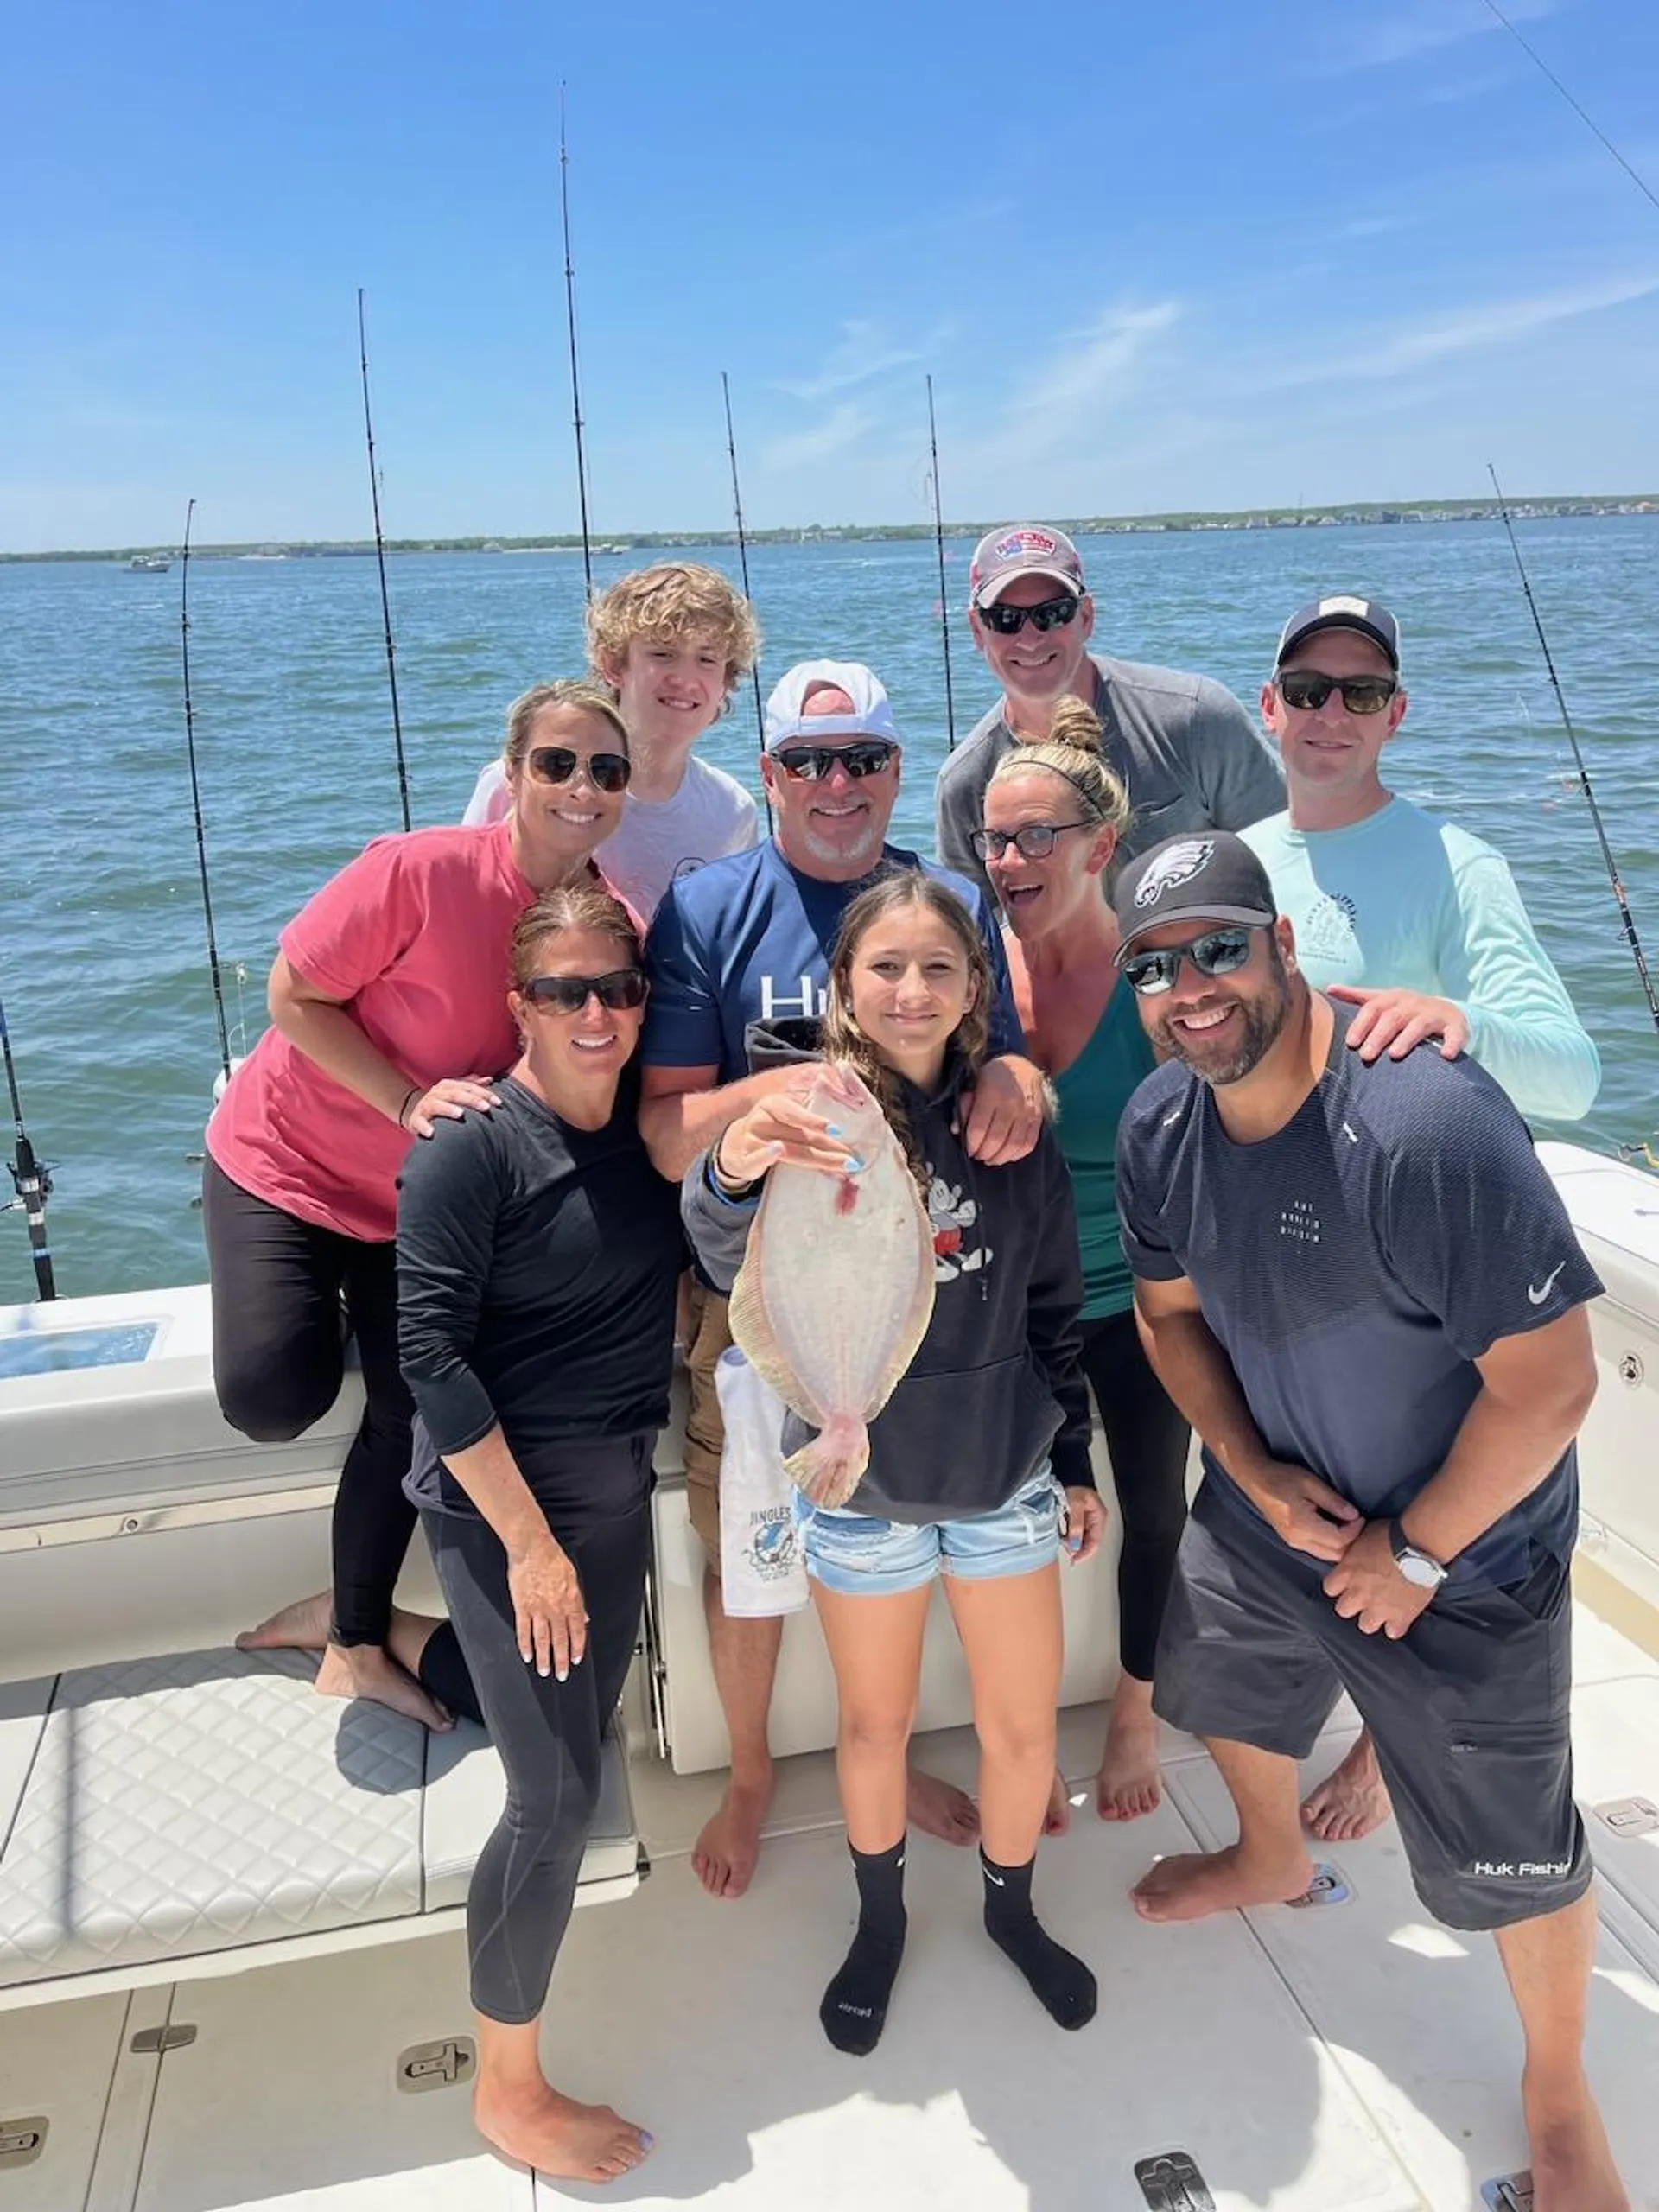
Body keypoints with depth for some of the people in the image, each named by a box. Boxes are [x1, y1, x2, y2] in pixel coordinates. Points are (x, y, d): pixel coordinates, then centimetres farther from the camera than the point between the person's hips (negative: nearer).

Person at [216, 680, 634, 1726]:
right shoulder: (422, 870, -28)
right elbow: (295, 997, -19)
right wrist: (410, 1102, -28)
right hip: (289, 1160, -4)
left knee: (410, 1416, 7)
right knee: (274, 1399, -15)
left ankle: (355, 1636, 30)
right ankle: (312, 1304, 23)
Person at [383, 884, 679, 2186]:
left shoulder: (652, 1131, 1)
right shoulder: (473, 1148, -18)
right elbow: (431, 1354, -19)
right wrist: (529, 1540, -19)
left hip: (617, 1492, 7)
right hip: (502, 1502, -7)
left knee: (572, 1725, 25)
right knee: (557, 1802, -7)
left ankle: (383, 1633, 50)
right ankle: (509, 2091, 17)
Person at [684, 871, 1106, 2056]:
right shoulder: (813, 1114, -15)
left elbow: (1053, 1312, 6)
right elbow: (736, 1261, -35)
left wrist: (1076, 1461, 10)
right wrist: (735, 1170, -56)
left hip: (1004, 1472, 2)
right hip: (861, 1482, -2)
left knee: (1024, 1725, 14)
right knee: (876, 1723, 17)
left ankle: (1012, 1906, 43)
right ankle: (881, 1921, 44)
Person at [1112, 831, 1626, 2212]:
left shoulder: (1426, 1122, -34)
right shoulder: (1160, 1126, -13)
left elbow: (1551, 1382, -29)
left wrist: (1416, 1553, -17)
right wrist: (1253, 1473, -8)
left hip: (1464, 1554, -6)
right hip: (1269, 1510, 6)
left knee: (1515, 1852, 8)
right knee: (1229, 1690, 28)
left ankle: (1559, 2095, 39)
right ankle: (1273, 1857, 62)